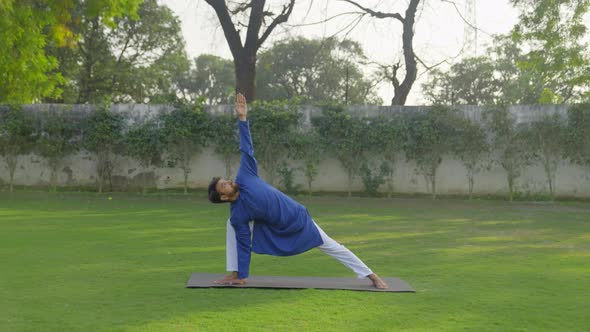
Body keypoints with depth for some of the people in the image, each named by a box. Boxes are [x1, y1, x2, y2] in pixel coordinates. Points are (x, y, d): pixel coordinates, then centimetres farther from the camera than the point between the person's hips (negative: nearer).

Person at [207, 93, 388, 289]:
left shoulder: (244, 178, -15)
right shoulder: (237, 215, -16)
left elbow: (246, 149, -14)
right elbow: (244, 245, -11)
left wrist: (242, 118, -19)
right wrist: (241, 276, -11)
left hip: (298, 218, 0)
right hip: (277, 230, 0)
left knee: (331, 247, 6)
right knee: (232, 226, -9)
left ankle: (371, 275, 18)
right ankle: (234, 274, 0)